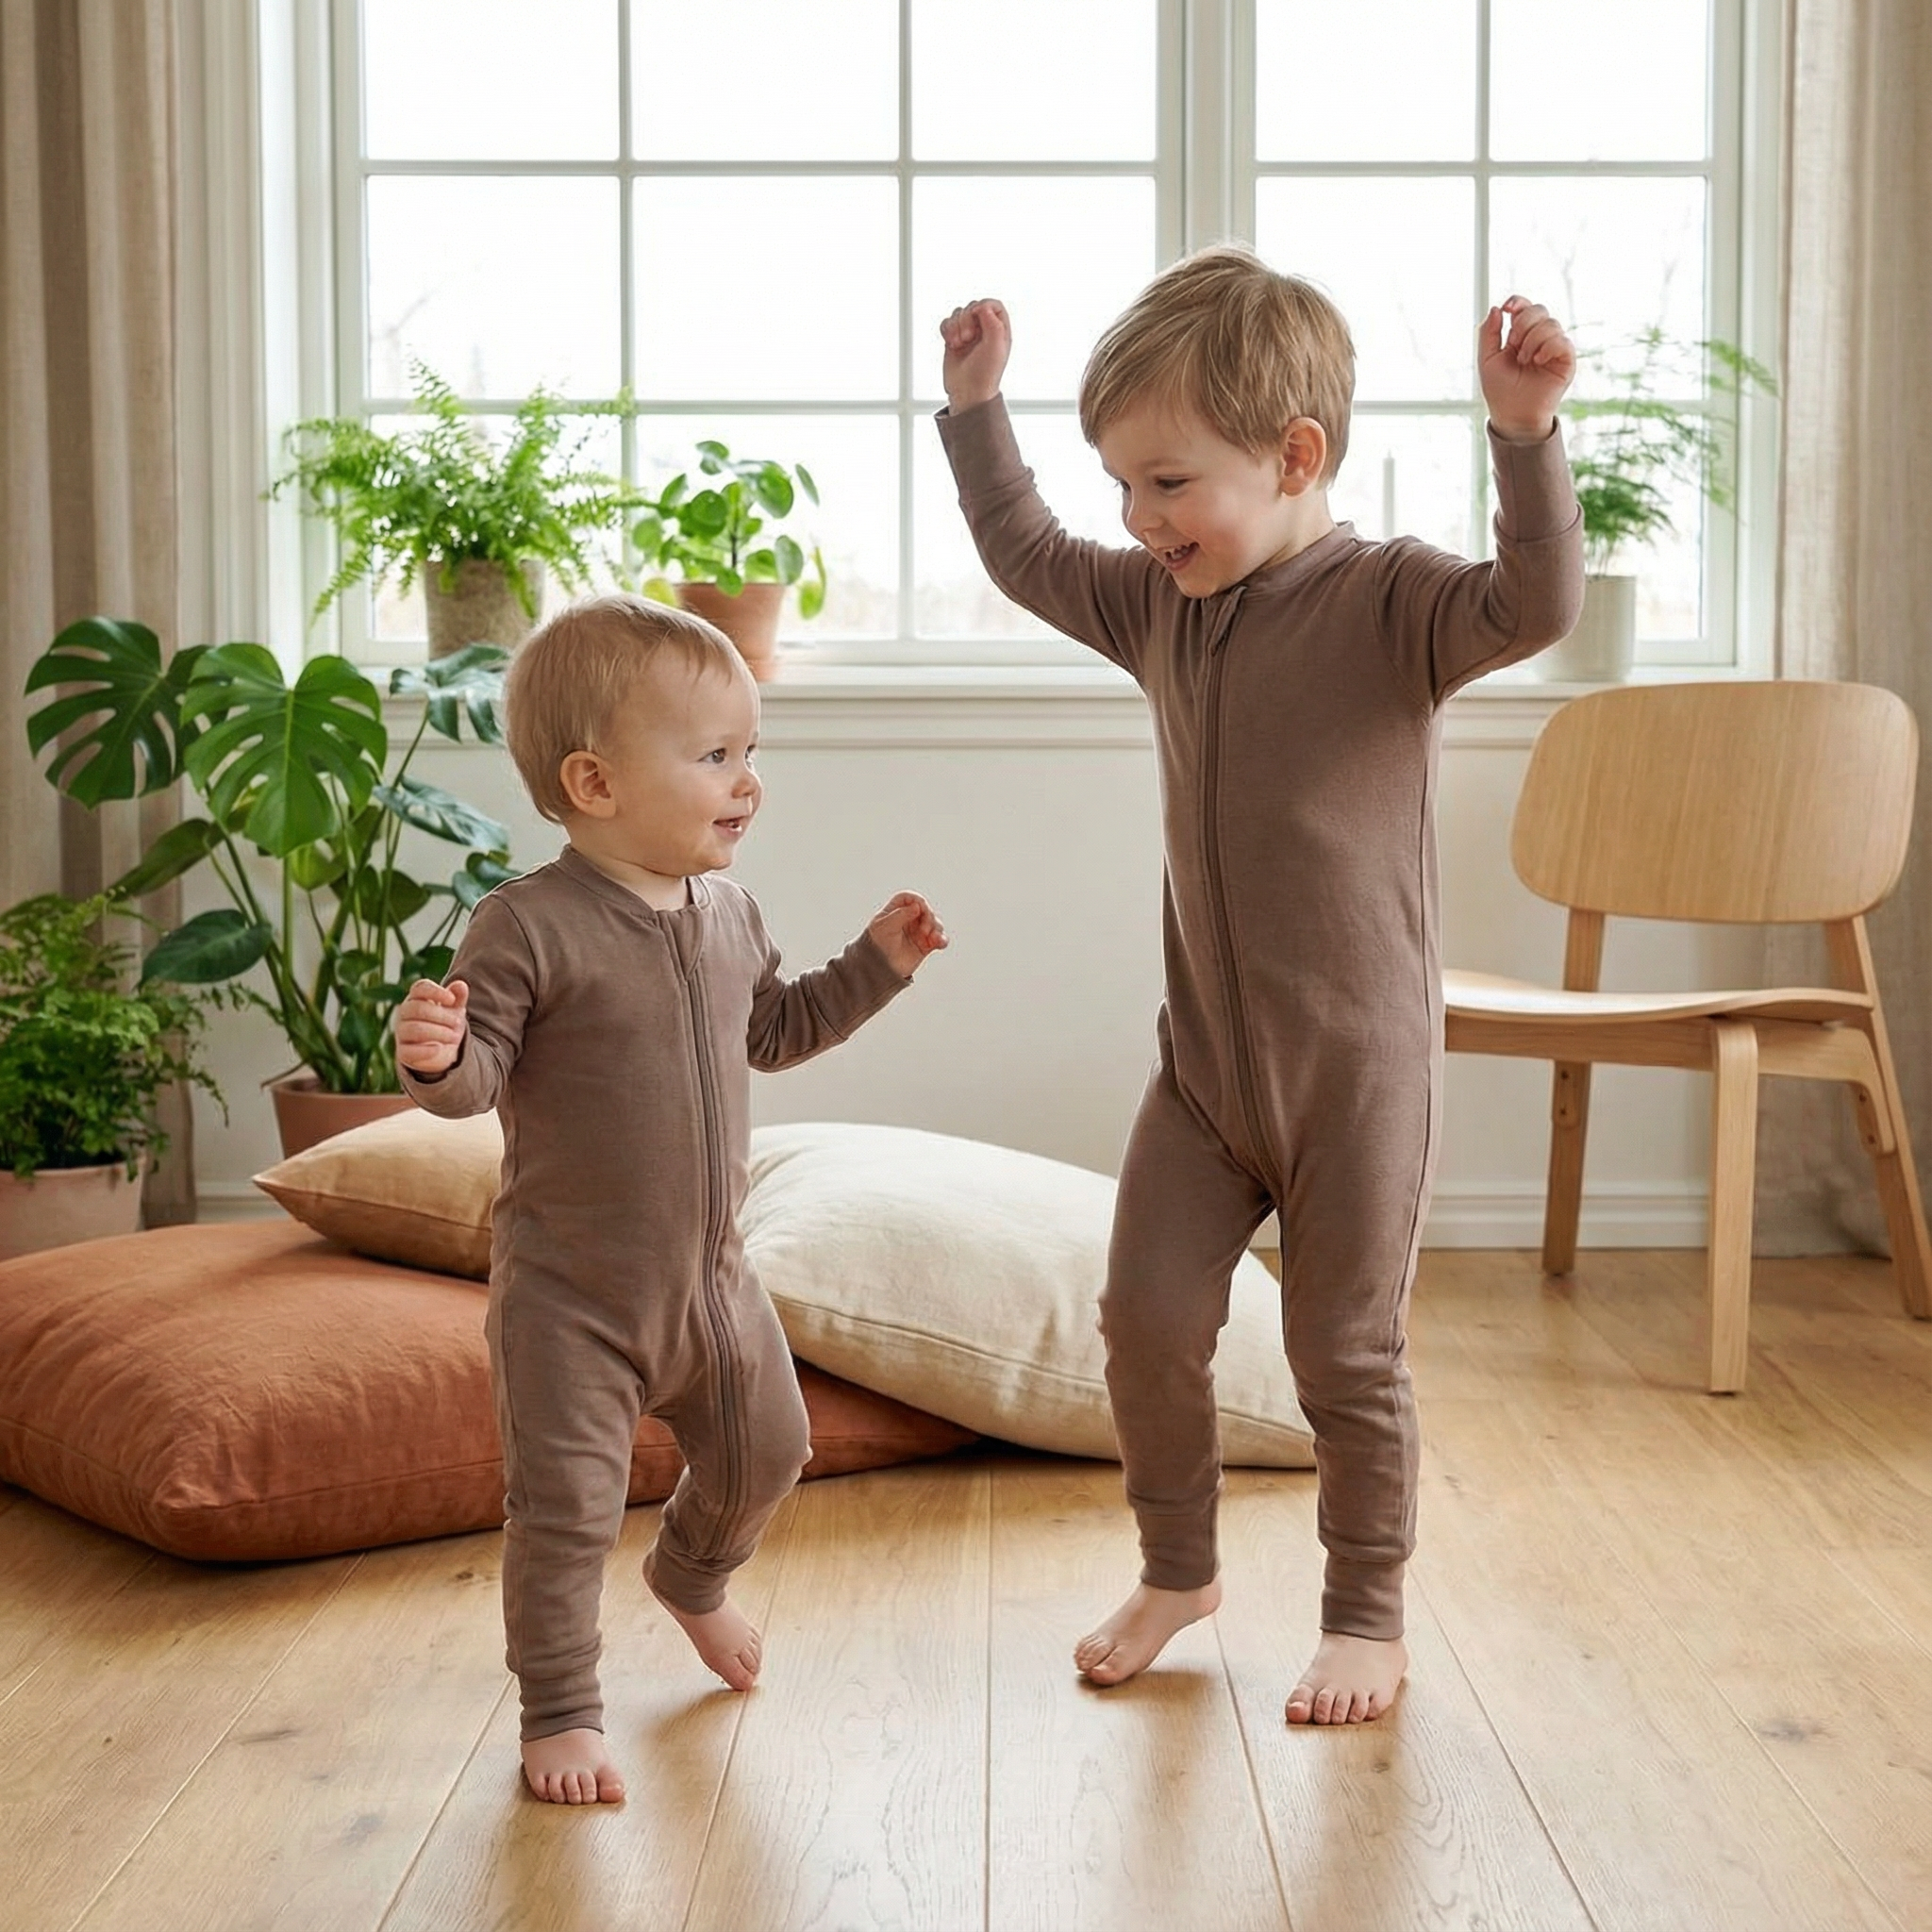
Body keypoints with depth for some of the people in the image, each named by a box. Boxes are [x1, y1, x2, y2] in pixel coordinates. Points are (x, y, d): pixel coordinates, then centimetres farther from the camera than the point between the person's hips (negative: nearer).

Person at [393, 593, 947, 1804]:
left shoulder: (728, 914, 3)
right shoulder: (531, 926, -20)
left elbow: (775, 1032, 18)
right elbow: (482, 1076, -18)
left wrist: (875, 965, 11)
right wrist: (439, 1055, -40)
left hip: (712, 1278, 7)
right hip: (571, 1294, -7)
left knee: (766, 1453, 22)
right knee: (567, 1509, -1)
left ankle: (694, 1576, 54)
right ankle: (561, 1710, 20)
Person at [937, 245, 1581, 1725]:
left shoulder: (1390, 601, -14)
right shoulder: (1160, 603, 6)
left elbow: (1536, 605, -32)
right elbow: (1028, 557, 22)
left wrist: (1526, 433, -45)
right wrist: (976, 407, 18)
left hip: (1359, 1067, -6)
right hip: (1204, 1059, 6)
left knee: (1348, 1357, 4)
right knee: (1148, 1318, 6)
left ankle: (1368, 1618, 23)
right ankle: (1179, 1570, 29)